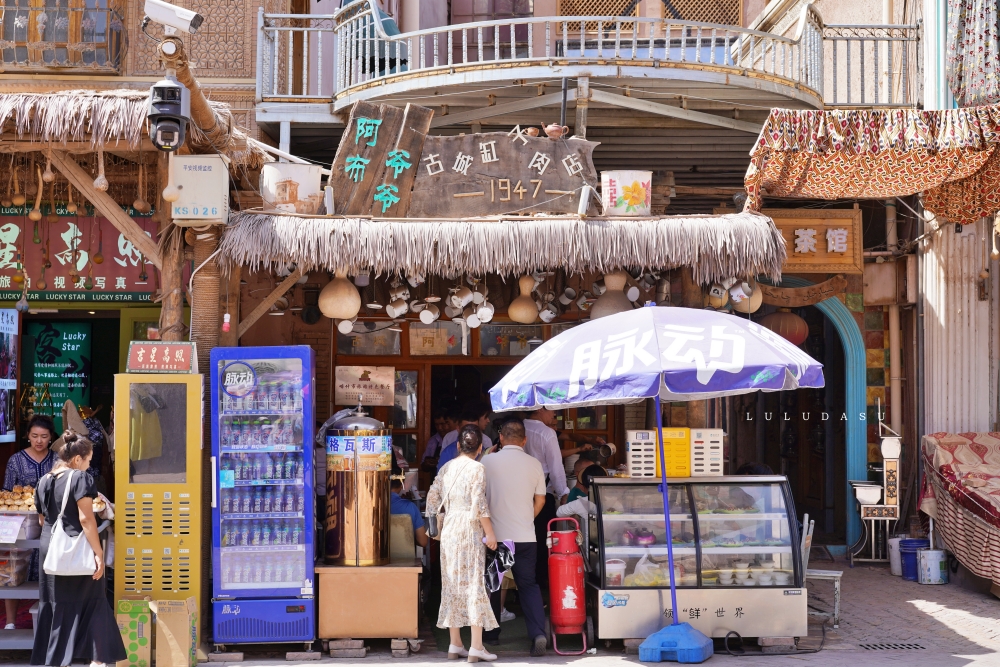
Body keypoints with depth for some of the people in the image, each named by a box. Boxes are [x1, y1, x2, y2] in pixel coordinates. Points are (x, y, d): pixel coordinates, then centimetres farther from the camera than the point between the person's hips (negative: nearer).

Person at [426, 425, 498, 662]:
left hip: (449, 529, 6)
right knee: (473, 584, -3)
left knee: (452, 585, 10)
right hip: (469, 530, -6)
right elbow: (479, 504, -15)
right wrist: (490, 533, -9)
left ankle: (455, 645, 14)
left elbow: (432, 497, 10)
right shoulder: (477, 468, -9)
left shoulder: (447, 467, 9)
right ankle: (476, 647, -4)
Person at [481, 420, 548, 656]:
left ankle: (492, 634, 24)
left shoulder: (488, 462, -5)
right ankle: (538, 633, -9)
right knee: (529, 585, 8)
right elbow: (540, 500, 8)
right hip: (526, 537, 1)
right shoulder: (534, 465, 1)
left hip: (495, 536, -1)